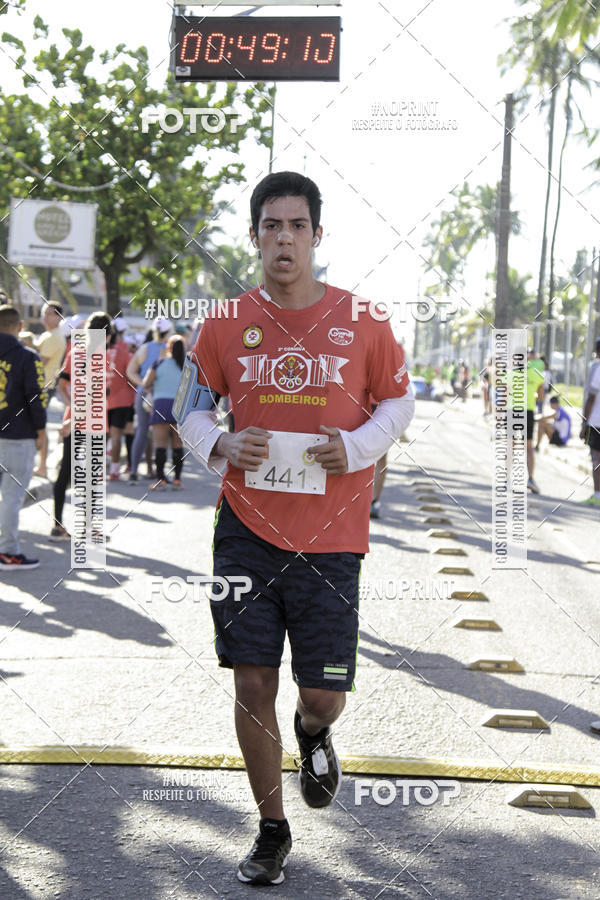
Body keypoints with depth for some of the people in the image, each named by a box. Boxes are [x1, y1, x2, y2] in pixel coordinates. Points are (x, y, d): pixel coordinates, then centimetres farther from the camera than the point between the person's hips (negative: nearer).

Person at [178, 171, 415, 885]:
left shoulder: (361, 321, -1)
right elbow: (192, 409, 12)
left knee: (324, 692, 0)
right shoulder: (227, 322, 2)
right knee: (252, 684, 4)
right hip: (247, 528, 1)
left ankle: (314, 734, 39)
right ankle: (271, 831, 23)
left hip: (329, 537, -1)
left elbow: (398, 401, 10)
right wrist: (221, 446, -9)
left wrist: (356, 448, -8)